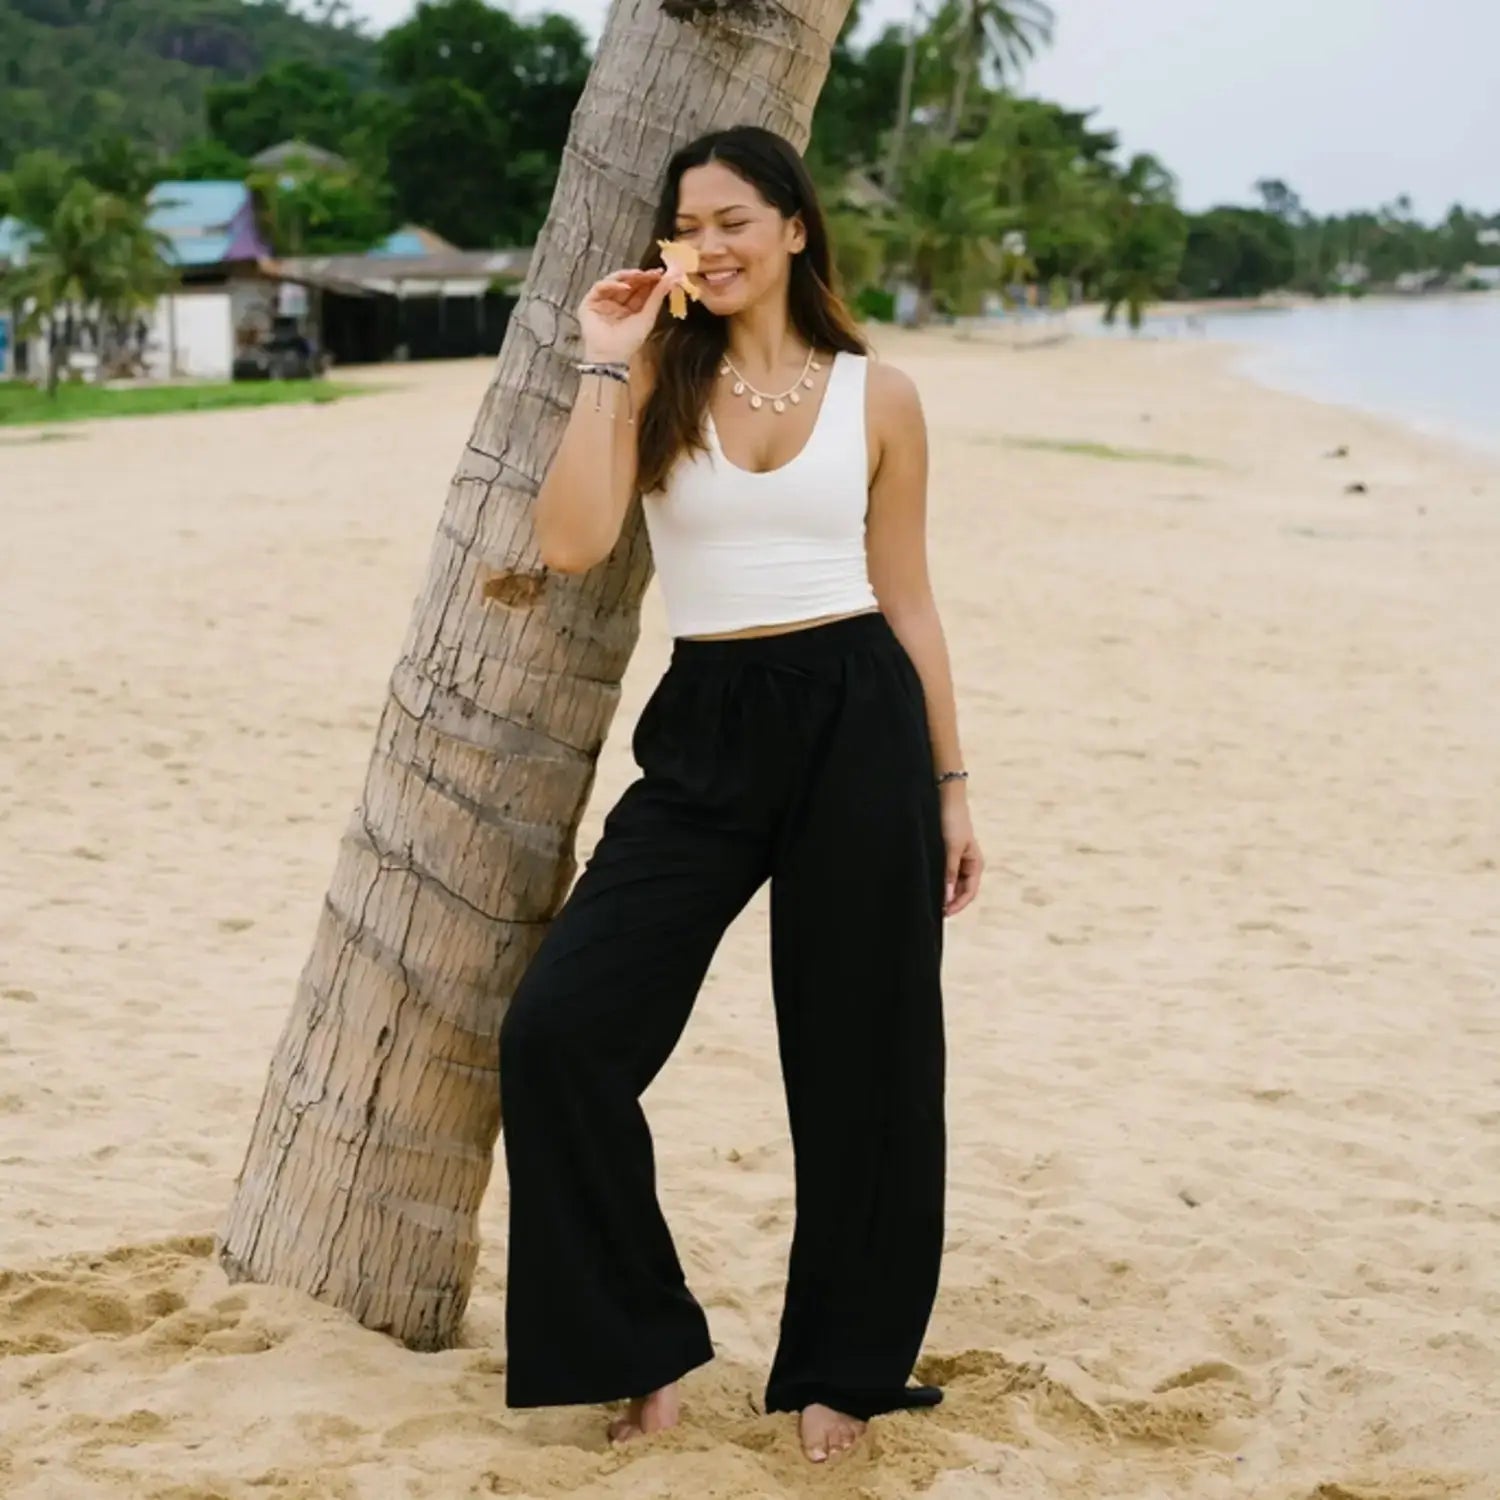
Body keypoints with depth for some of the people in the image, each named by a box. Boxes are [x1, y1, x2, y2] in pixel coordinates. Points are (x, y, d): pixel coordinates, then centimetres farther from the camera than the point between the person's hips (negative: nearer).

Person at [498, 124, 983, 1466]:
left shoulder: (878, 397, 6)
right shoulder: (656, 384, 6)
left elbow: (909, 601, 9)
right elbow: (572, 542, -10)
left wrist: (950, 787, 7)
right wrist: (606, 365, -7)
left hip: (858, 722, -1)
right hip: (706, 732, 1)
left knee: (860, 1058, 4)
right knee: (560, 1027, -10)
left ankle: (842, 1367, 23)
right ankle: (642, 1345, 7)